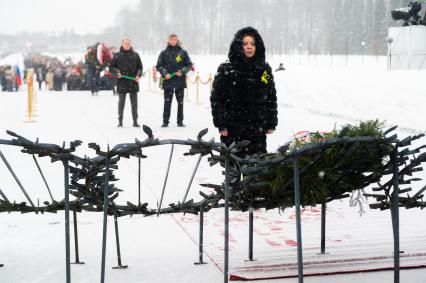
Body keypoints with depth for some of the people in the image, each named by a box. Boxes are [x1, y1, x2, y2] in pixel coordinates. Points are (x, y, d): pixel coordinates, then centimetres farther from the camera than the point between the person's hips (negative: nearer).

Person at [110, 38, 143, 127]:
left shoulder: (135, 55, 8)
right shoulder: (117, 55, 4)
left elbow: (140, 67, 11)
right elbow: (111, 67, 7)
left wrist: (138, 75, -5)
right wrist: (117, 72, -11)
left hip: (133, 82, 1)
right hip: (122, 82, -1)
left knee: (134, 102, 4)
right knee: (121, 102, 4)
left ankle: (135, 121, 8)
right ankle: (120, 121, 10)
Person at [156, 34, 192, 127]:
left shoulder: (183, 52, 6)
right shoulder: (164, 53, 6)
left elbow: (189, 64, 8)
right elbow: (159, 66, 6)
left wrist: (182, 71, -9)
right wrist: (165, 73, -10)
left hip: (180, 81, 1)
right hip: (168, 81, -1)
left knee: (180, 102, 4)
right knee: (167, 102, 0)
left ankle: (180, 121, 11)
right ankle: (165, 121, 5)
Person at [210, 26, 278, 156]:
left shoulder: (264, 69, 10)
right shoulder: (226, 69, 0)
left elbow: (271, 97, 14)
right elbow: (216, 98, -2)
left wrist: (271, 123, 9)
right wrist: (221, 125, -8)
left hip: (258, 130, 3)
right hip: (232, 130, -3)